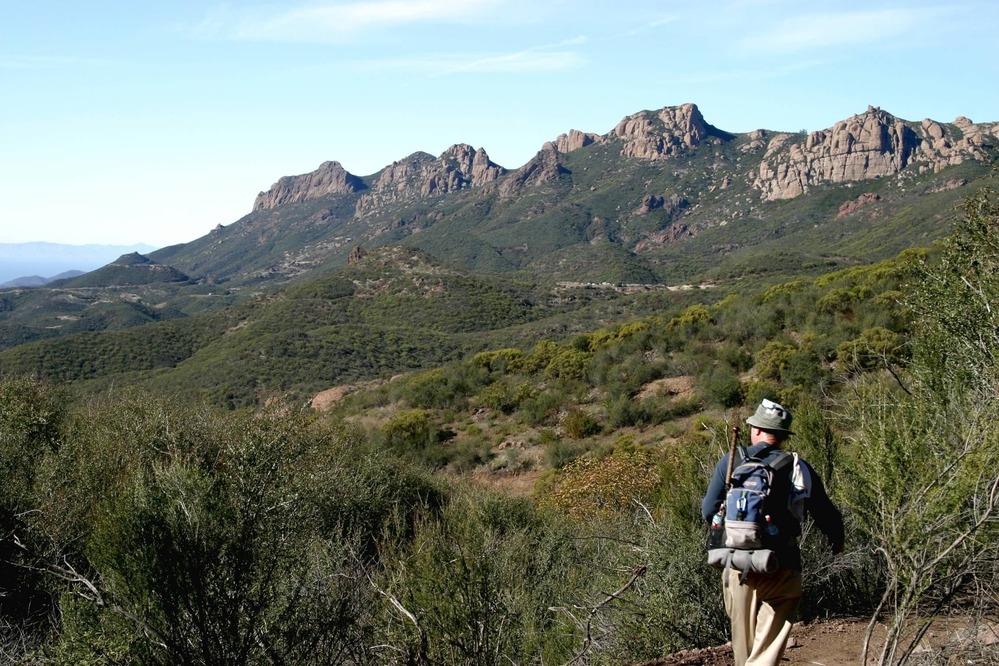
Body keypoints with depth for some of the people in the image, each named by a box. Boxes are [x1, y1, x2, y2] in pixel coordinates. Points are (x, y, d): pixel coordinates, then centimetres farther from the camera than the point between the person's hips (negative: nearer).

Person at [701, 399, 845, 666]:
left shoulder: (730, 461, 0)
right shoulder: (799, 469, 2)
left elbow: (709, 511, -1)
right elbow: (827, 515, 8)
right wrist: (837, 542, 30)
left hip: (739, 567, 1)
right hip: (782, 569, -1)